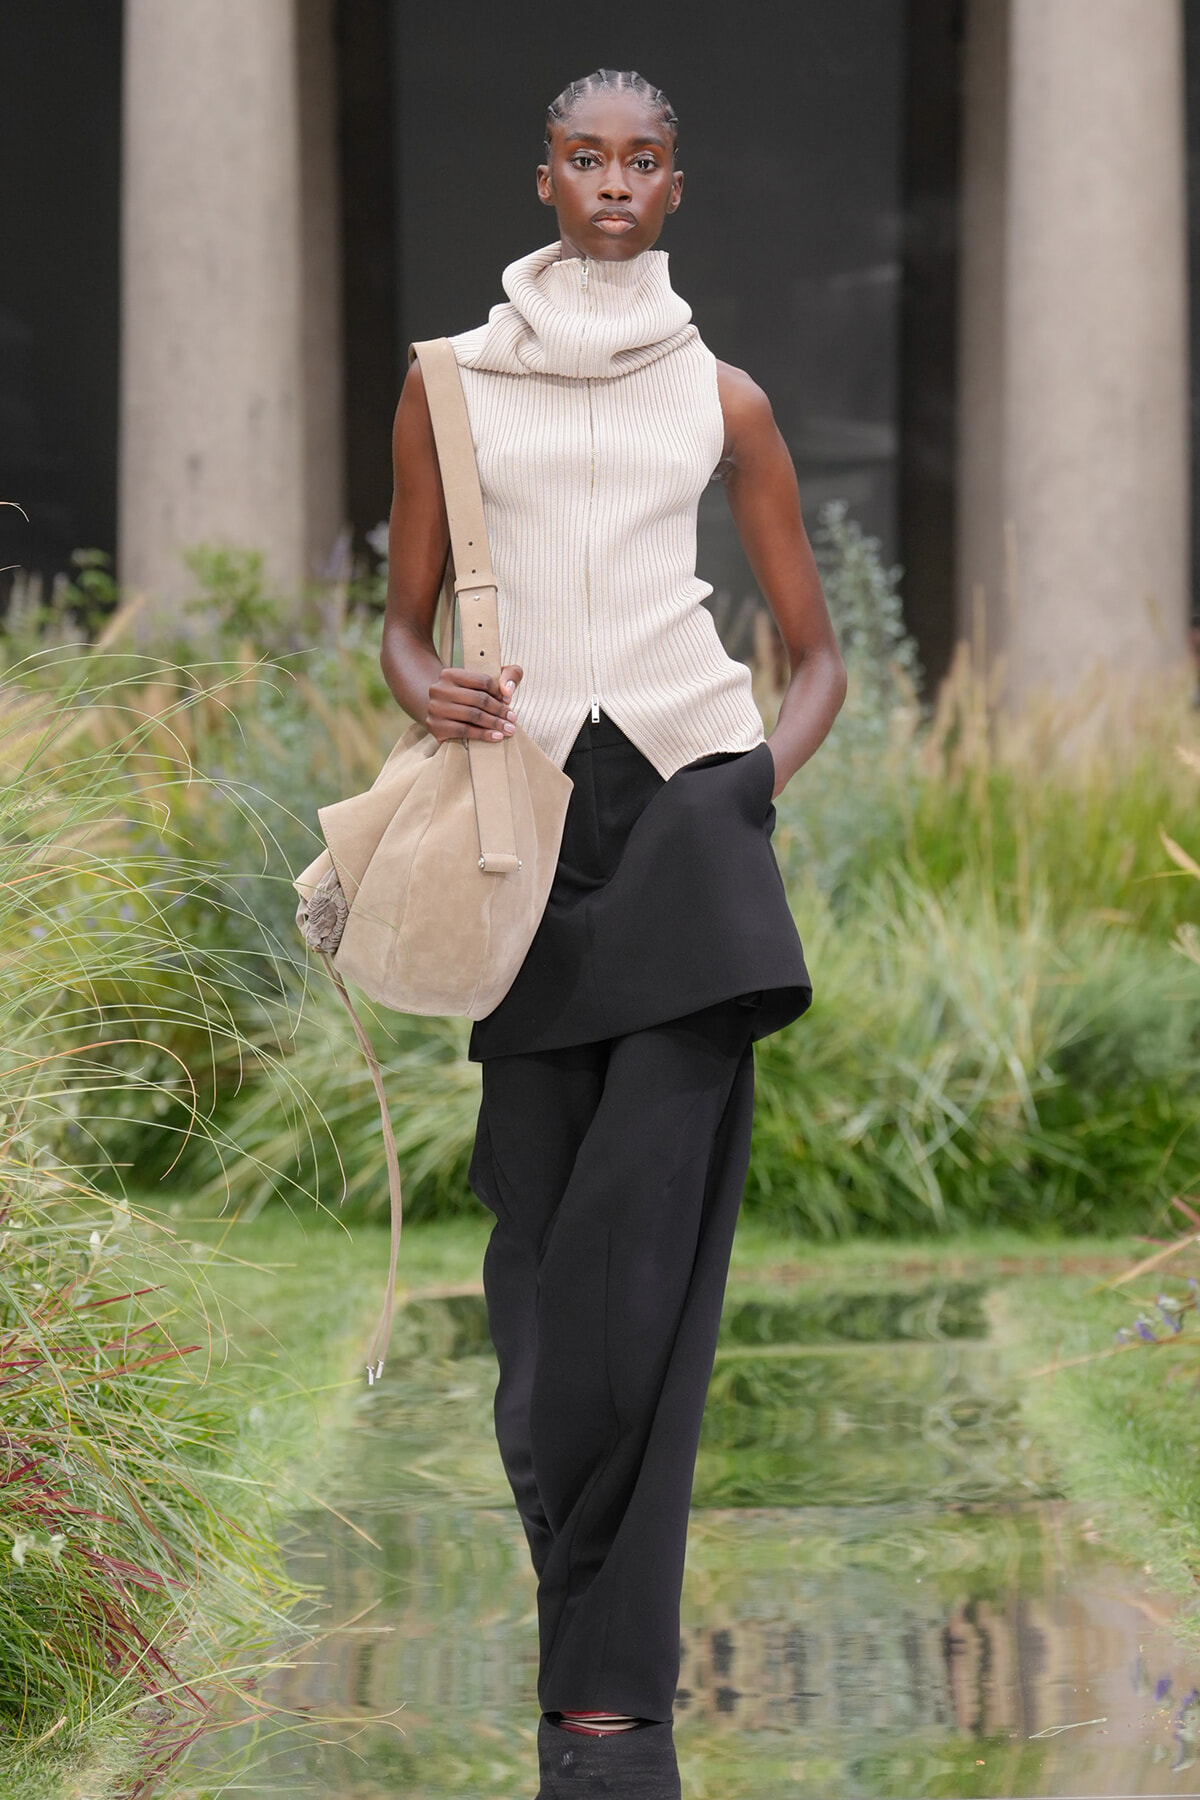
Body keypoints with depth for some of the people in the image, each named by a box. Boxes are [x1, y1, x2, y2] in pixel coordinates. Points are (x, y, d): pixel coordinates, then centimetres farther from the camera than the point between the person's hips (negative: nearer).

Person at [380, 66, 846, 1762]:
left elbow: (818, 647, 15)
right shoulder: (449, 383, 11)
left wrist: (773, 771, -3)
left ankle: (606, 1652, -10)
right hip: (530, 796, 1)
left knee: (651, 1205, -12)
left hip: (690, 790, -1)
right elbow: (405, 619, 15)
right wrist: (429, 694, -7)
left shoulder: (720, 397, 11)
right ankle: (603, 1626, 13)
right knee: (542, 1203, -1)